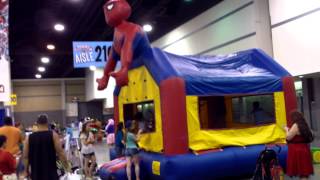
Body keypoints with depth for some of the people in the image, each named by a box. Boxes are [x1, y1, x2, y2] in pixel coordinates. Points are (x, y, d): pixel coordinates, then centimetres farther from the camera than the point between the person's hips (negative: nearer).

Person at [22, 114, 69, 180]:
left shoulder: (29, 137, 1)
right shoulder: (53, 135, -7)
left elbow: (25, 156, 5)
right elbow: (60, 153, -10)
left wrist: (26, 170, 17)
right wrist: (67, 167, -3)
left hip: (36, 173, 3)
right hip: (50, 173, -3)